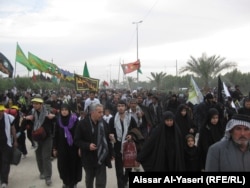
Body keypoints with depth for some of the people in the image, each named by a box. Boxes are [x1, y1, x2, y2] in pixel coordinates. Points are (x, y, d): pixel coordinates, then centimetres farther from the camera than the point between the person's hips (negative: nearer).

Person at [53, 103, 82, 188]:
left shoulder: (74, 120, -10)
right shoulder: (58, 121, 1)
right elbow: (56, 135, 6)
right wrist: (55, 148, 6)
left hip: (73, 147, -3)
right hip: (62, 147, 3)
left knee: (73, 164, 6)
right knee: (63, 165, 6)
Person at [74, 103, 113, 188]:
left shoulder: (104, 123, 0)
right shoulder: (82, 123, -11)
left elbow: (108, 139, 7)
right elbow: (77, 140, -9)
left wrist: (110, 154, 9)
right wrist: (88, 146, -23)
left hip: (102, 158, 2)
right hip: (89, 158, -1)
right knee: (89, 180, 20)